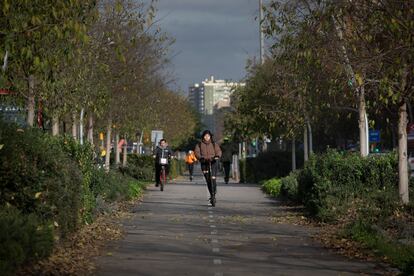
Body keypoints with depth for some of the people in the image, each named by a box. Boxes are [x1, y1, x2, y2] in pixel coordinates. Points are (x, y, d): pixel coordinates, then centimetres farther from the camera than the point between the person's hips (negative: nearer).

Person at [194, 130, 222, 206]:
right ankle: (212, 195, 14)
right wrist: (200, 157, -23)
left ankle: (214, 193, -15)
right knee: (208, 180, 3)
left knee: (213, 178, -18)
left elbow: (218, 150, -1)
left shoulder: (214, 144, 10)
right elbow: (196, 152, -4)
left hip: (213, 162, -1)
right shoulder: (199, 145, 8)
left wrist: (217, 156, -23)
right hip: (204, 163, 1)